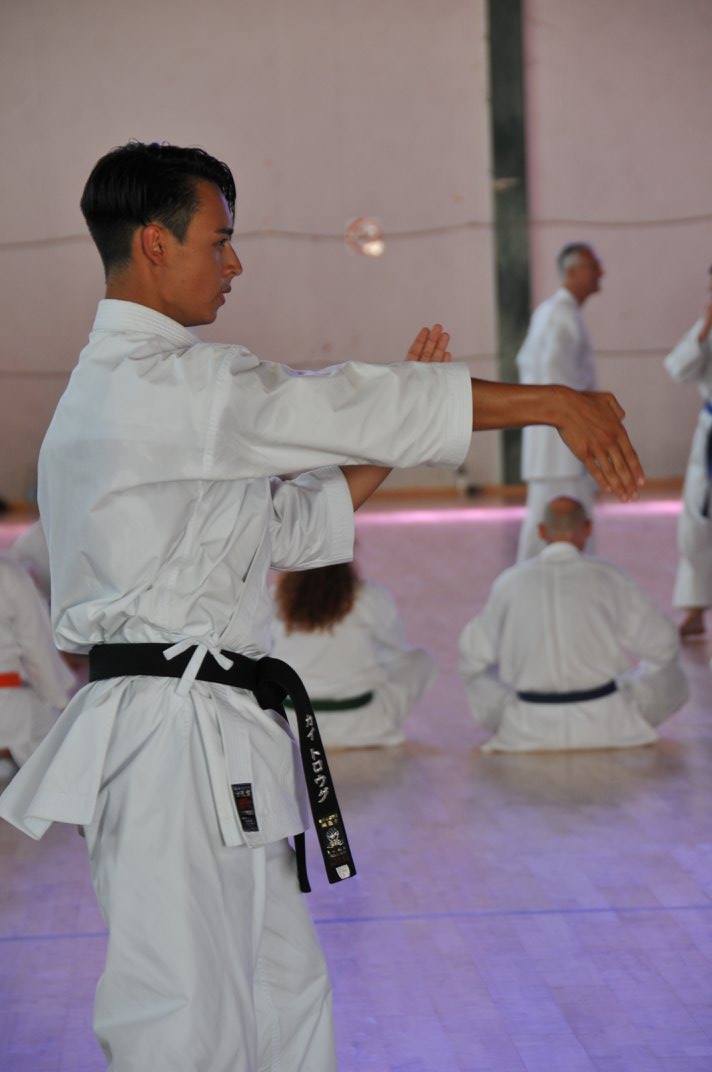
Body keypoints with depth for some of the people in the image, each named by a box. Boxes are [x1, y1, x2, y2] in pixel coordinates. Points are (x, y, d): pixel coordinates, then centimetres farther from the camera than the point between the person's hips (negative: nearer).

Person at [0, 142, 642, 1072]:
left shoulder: (116, 385, 18)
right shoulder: (166, 385, -15)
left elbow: (292, 527, 18)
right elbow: (336, 403, -16)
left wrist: (398, 420, 9)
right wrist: (553, 402, -10)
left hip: (217, 734, 11)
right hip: (177, 740, -11)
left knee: (285, 996, 17)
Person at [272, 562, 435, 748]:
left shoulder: (278, 595, -7)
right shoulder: (372, 597, -14)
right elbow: (400, 647, 4)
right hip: (351, 724, -4)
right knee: (421, 660, 16)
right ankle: (380, 732, 9)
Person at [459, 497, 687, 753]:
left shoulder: (510, 581, -4)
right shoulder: (608, 577, -8)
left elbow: (473, 653, 6)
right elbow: (663, 644, -2)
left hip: (532, 725, 1)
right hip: (602, 722, -1)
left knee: (479, 677, 29)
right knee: (672, 680, 22)